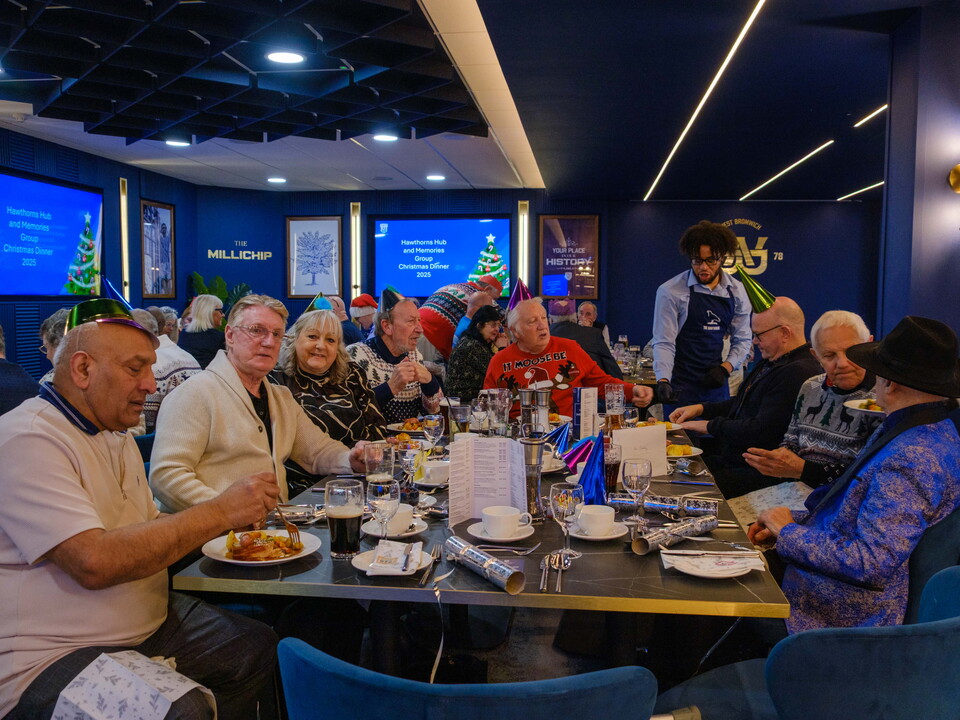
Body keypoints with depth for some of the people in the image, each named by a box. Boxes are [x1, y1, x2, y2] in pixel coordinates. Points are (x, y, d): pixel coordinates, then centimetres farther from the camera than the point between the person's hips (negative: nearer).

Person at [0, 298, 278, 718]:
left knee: (260, 647, 0)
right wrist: (221, 512, -23)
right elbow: (95, 562, -29)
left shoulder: (114, 435, 14)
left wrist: (233, 519, -1)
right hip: (50, 654, -9)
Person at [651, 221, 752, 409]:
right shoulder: (670, 291, -8)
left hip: (716, 385, 4)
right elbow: (663, 342, -11)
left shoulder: (737, 291, 6)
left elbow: (742, 340, 11)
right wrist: (663, 381, -25)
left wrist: (725, 369, -5)